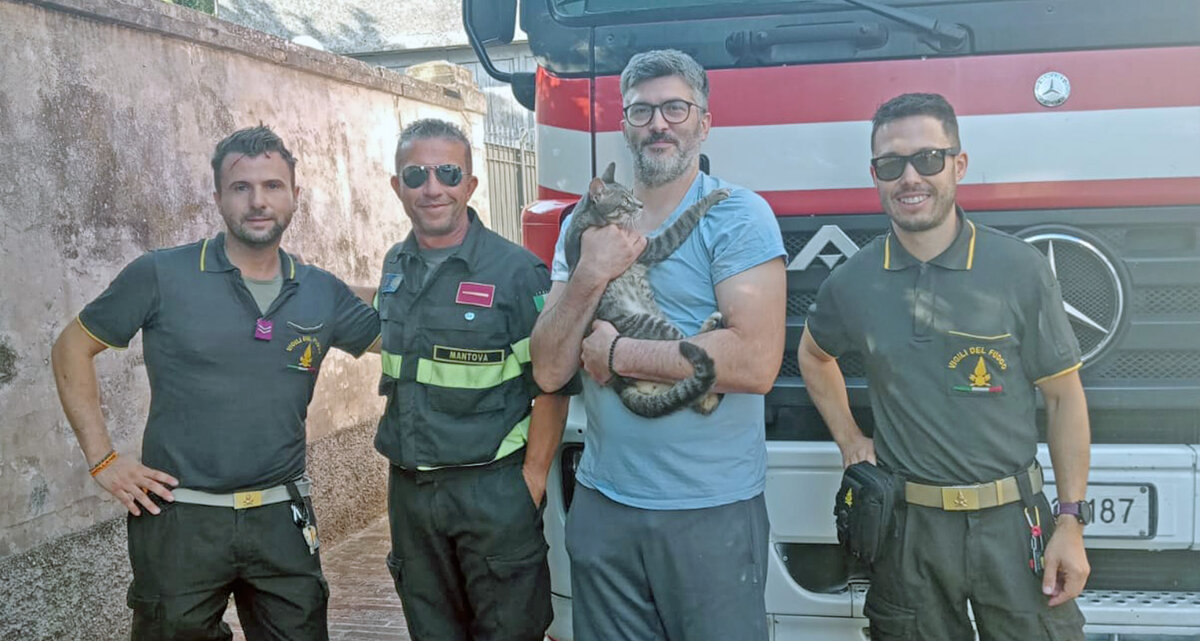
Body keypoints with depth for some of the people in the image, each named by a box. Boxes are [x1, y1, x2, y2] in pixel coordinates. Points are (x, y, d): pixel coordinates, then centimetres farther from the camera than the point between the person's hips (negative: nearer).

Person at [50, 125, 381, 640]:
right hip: (180, 519, -2)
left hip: (281, 519, 3)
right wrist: (102, 458, -4)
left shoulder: (322, 294, 4)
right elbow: (72, 349, 3)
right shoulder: (161, 277, -5)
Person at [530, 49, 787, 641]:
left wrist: (617, 353, -14)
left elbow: (756, 362, -22)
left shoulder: (738, 216, -9)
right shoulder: (586, 223, 7)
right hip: (601, 505, 5)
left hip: (712, 511, -4)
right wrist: (590, 276, -14)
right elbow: (549, 371, 1)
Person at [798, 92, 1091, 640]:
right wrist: (848, 440, 9)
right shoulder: (852, 282, -1)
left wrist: (1071, 522, -4)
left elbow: (1064, 396, -1)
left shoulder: (1021, 270, -7)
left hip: (1010, 521, -1)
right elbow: (814, 355, 20)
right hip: (906, 527, 2)